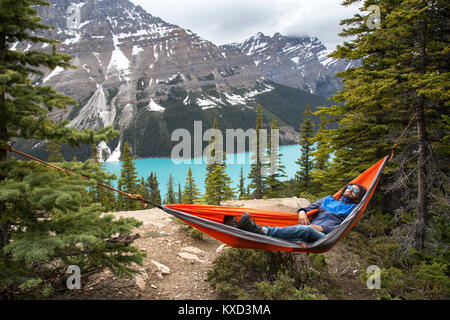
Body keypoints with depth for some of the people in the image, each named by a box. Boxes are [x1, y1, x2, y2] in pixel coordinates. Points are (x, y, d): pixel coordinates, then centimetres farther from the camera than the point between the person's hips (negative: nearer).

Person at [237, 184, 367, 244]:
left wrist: (321, 228, -10)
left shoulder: (352, 208, 20)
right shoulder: (329, 199, 33)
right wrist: (302, 211, 0)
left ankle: (264, 231, -57)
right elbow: (311, 207, 25)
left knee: (306, 230, -38)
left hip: (325, 237, -3)